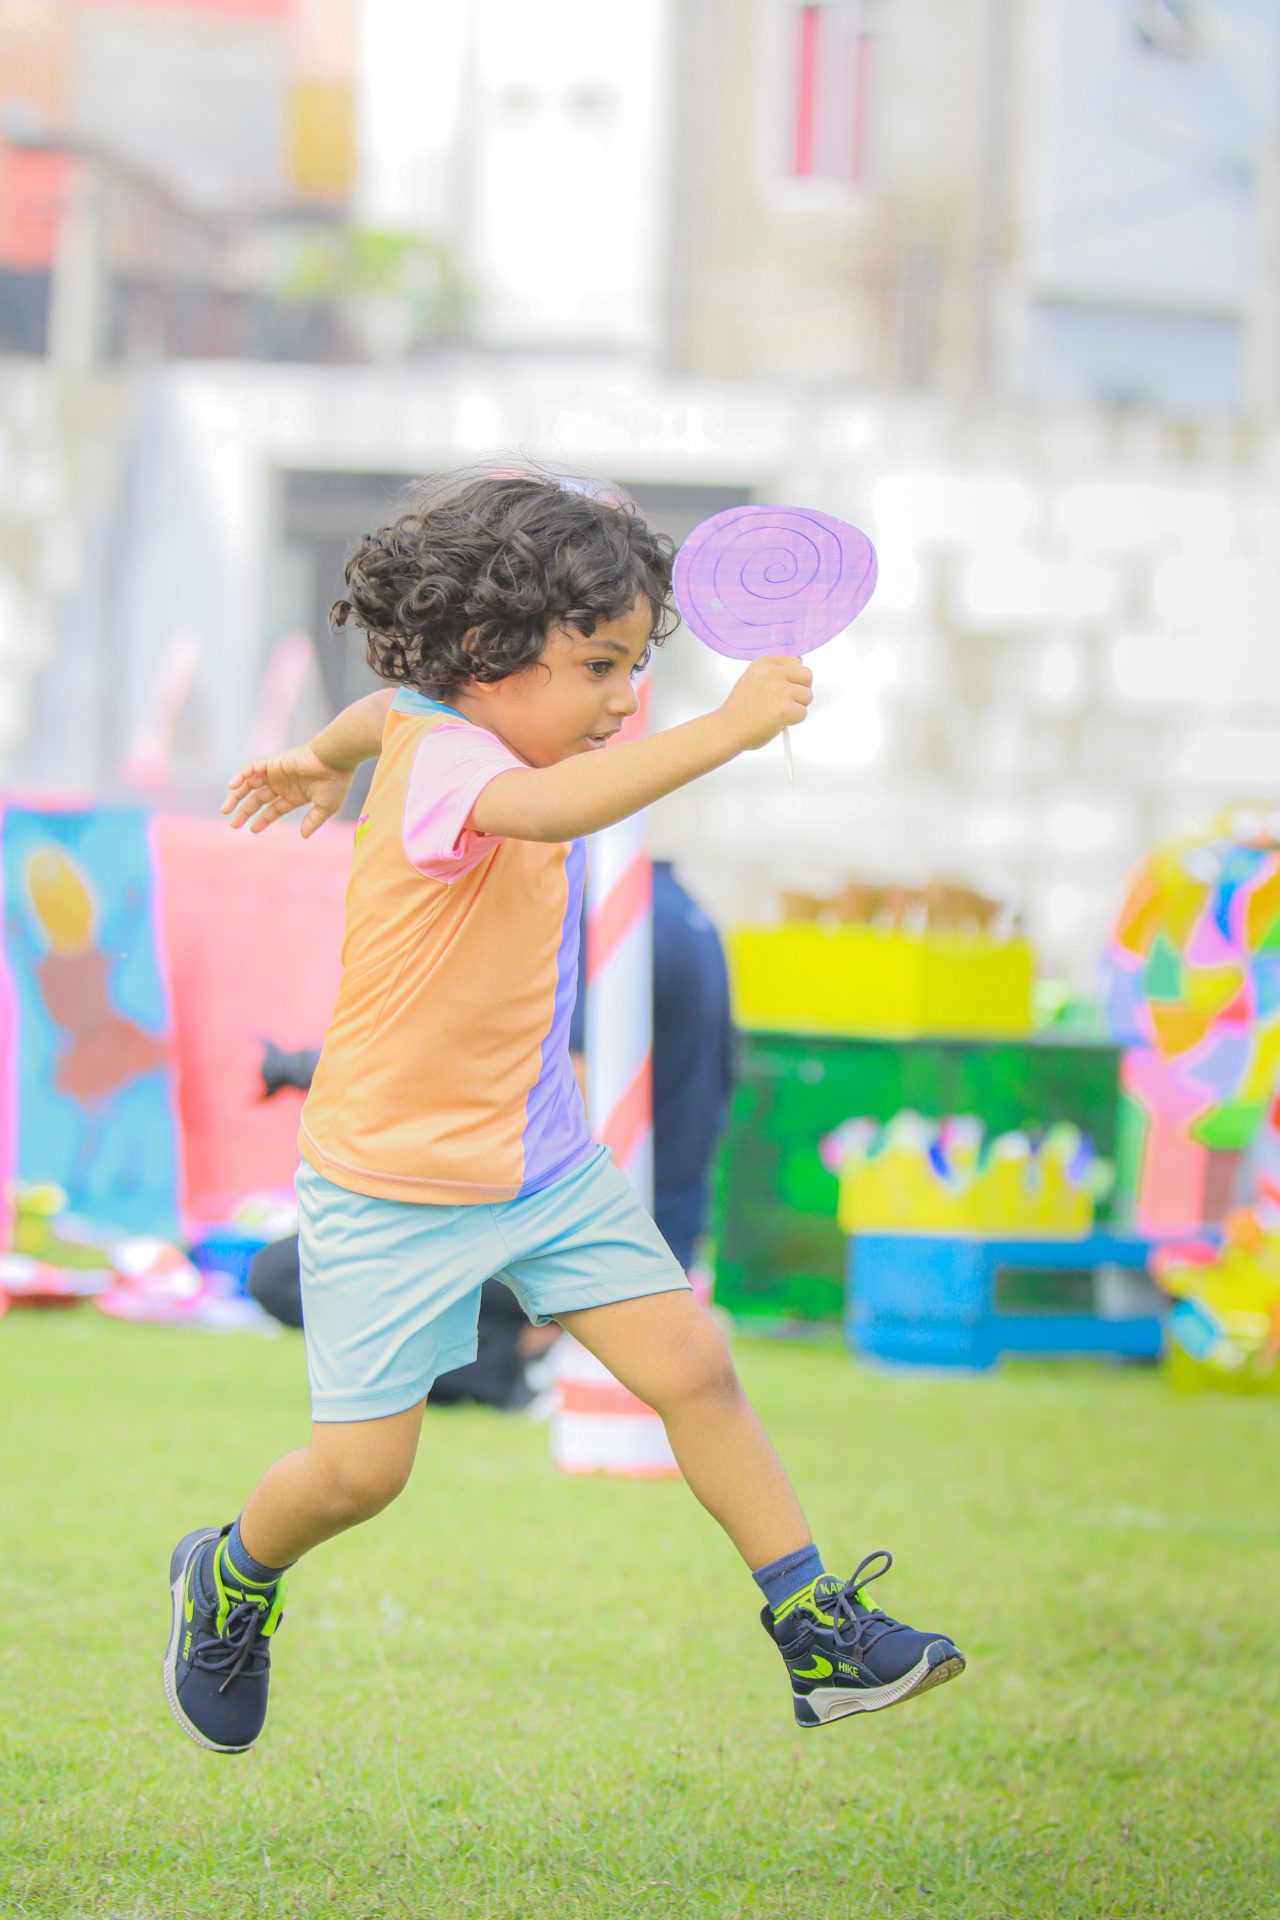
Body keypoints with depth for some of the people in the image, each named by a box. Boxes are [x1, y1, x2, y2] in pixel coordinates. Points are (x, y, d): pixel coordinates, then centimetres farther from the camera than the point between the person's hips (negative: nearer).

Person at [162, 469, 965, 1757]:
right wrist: (723, 732, -59)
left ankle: (815, 1630, 0)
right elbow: (542, 809, -52)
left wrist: (324, 758, 45)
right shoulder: (439, 760, -28)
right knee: (360, 1467, 0)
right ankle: (228, 1583, 31)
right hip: (394, 1187, -8)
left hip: (544, 1159, 8)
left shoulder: (442, 721, 0)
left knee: (689, 1364, -4)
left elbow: (387, 709, 25)